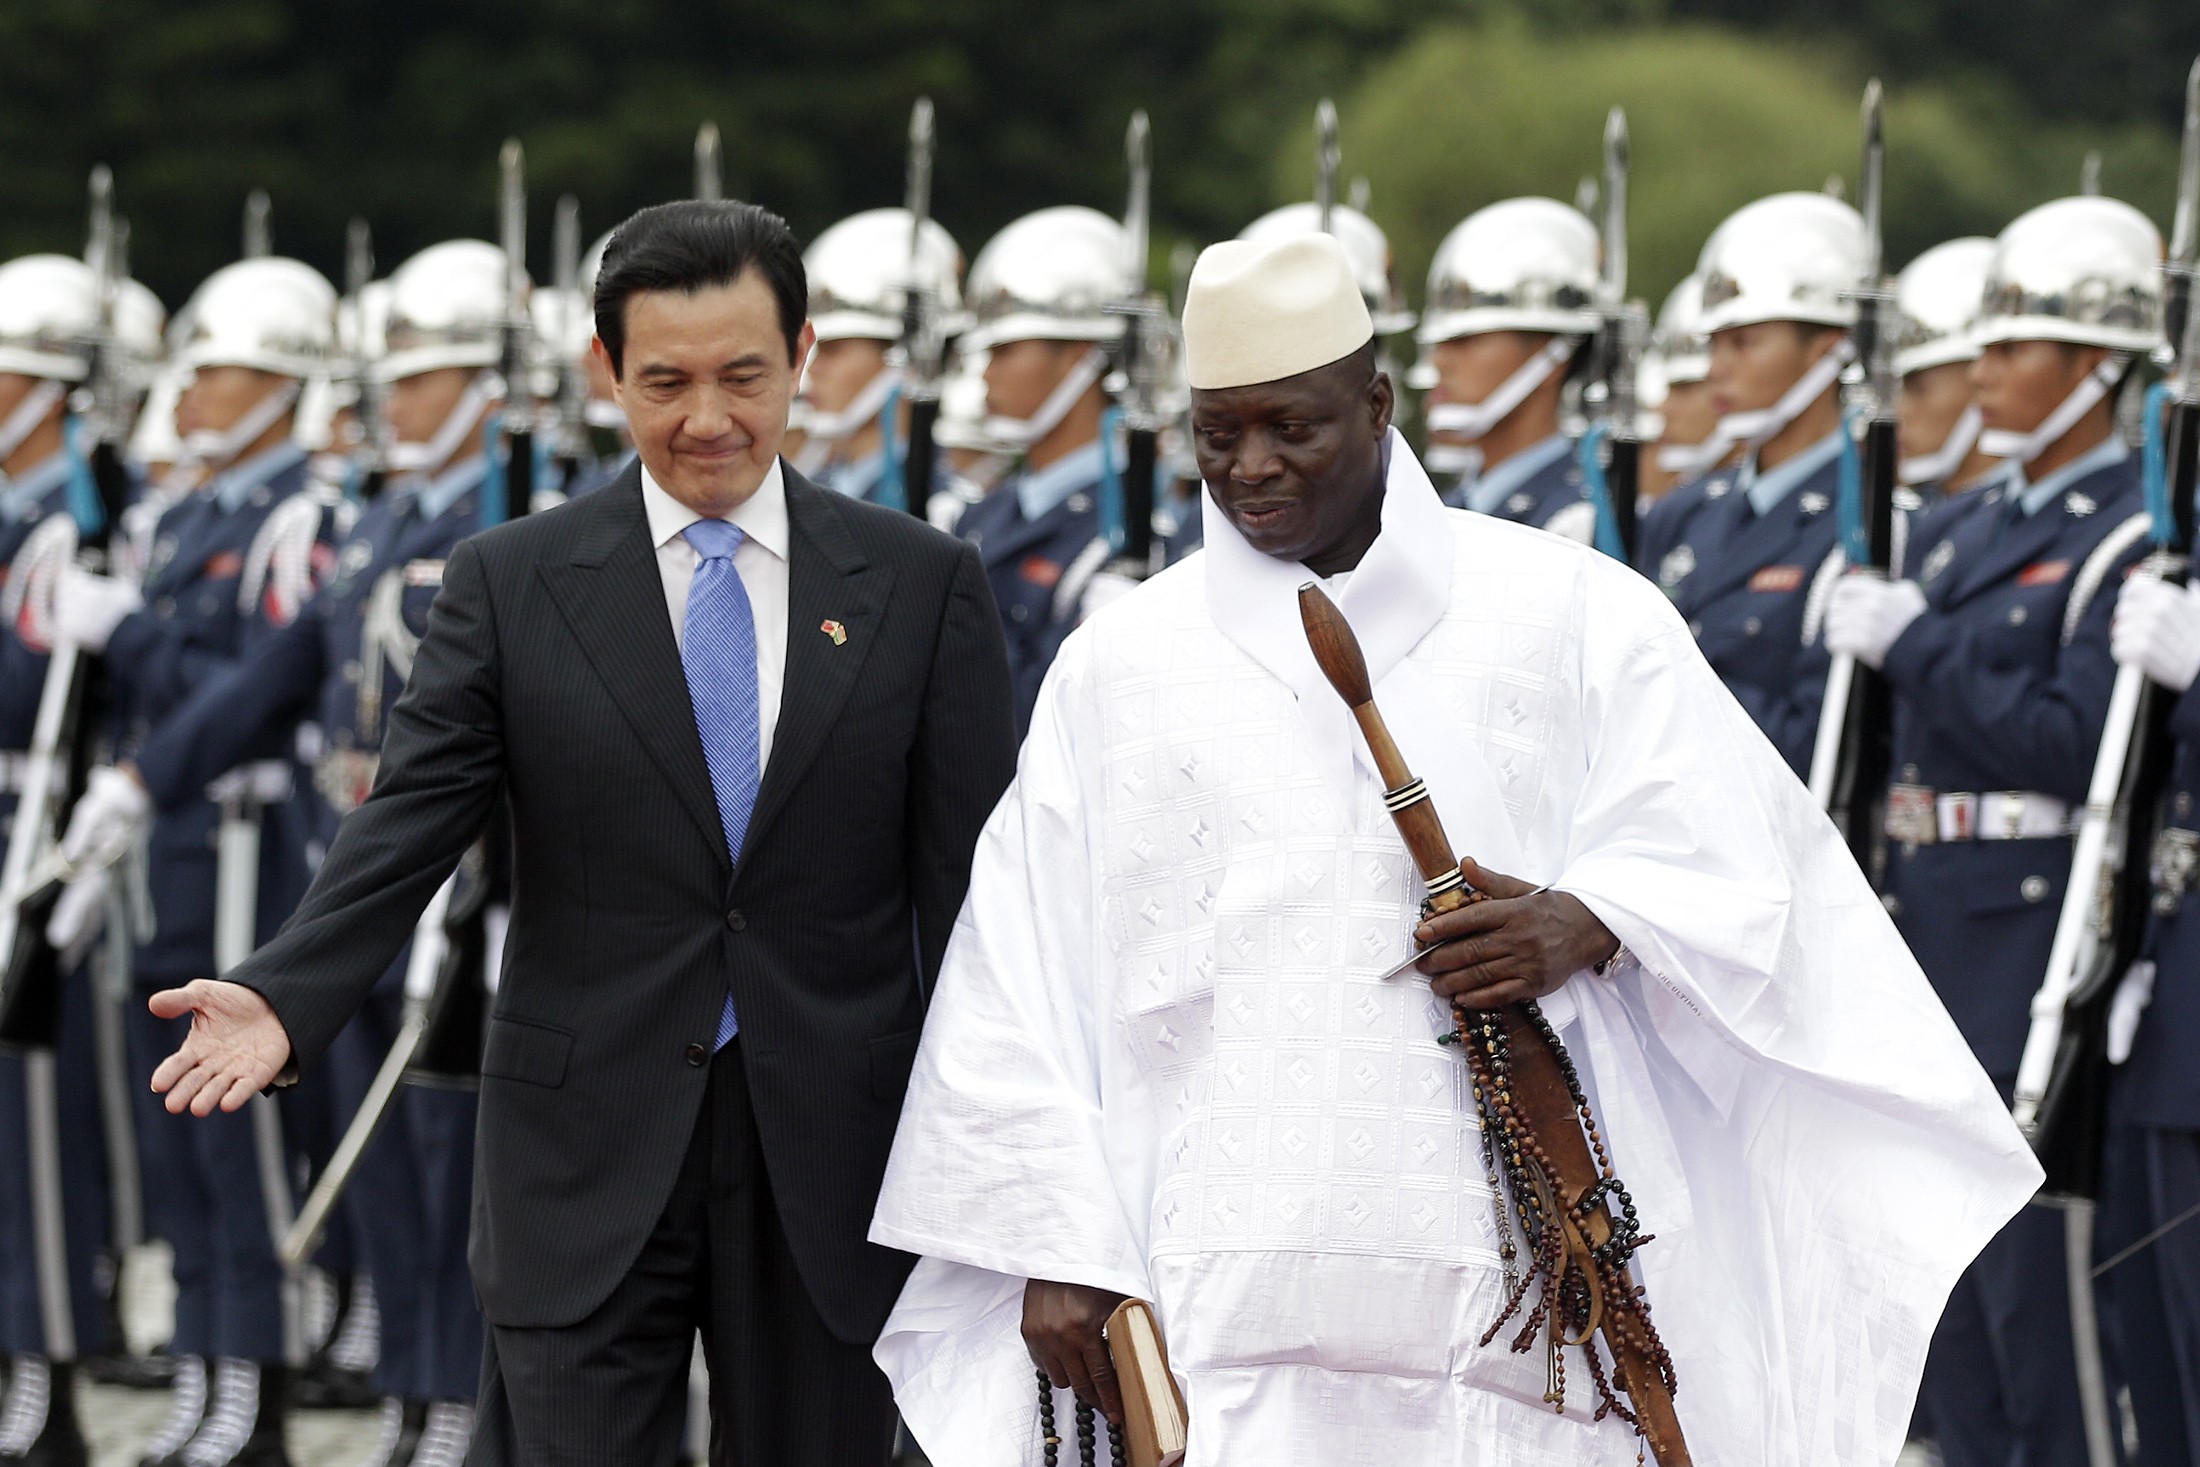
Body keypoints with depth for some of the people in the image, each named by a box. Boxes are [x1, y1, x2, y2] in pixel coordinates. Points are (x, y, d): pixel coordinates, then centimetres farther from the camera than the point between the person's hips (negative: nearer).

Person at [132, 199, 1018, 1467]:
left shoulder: (924, 584, 3)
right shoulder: (510, 585, 3)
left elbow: (974, 878, 3)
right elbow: (410, 824, -5)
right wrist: (283, 1000, -23)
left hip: (831, 1158, 1)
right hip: (589, 1158, -1)